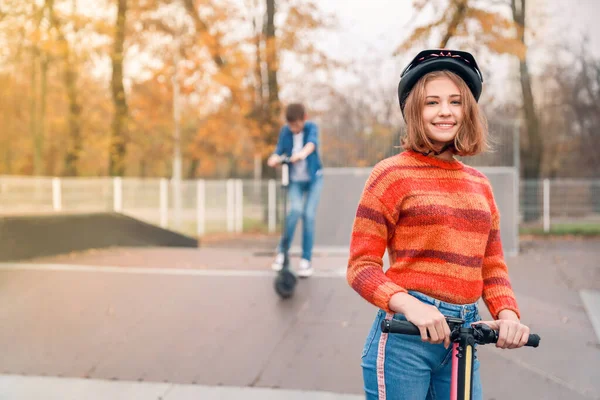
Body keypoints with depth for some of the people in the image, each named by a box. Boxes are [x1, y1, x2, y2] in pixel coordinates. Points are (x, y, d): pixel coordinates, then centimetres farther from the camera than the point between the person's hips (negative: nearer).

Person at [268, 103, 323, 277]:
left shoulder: (311, 127, -8)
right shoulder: (285, 131, -1)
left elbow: (312, 142, -28)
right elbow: (279, 150, -8)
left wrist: (302, 153, -51)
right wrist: (274, 158, -33)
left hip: (313, 178, -1)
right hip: (295, 180, 1)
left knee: (308, 215, -11)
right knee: (295, 210, -23)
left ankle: (306, 260, 0)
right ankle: (282, 250, -6)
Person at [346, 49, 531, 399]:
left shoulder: (479, 184, 11)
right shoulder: (393, 174, -5)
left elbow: (492, 265, 13)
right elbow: (361, 266, -8)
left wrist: (508, 314, -6)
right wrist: (408, 305, -24)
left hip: (463, 338, 5)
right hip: (405, 333, -5)